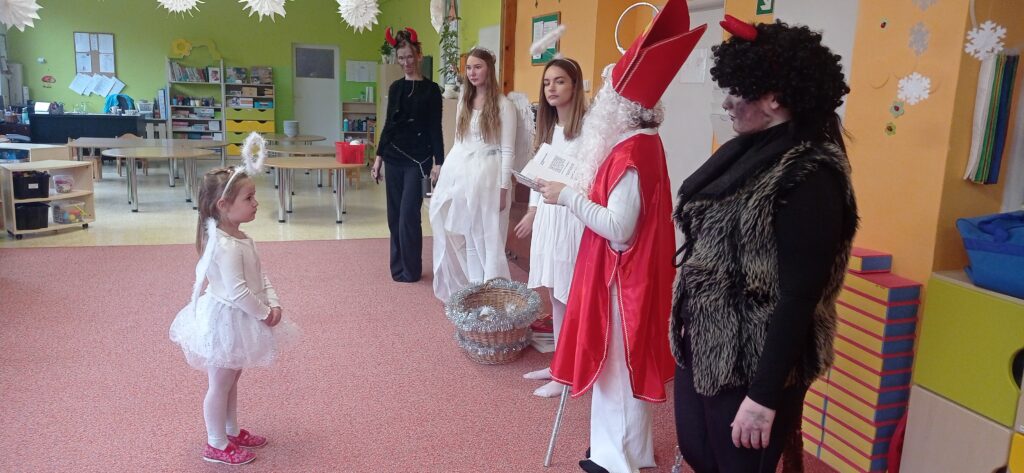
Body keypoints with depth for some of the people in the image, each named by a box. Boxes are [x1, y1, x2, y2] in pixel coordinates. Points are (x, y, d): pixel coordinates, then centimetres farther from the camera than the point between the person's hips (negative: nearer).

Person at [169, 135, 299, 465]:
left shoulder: (240, 238, 5)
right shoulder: (225, 245, -27)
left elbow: (260, 276, 7)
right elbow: (237, 291, -30)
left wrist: (273, 304, -6)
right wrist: (264, 313, -20)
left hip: (238, 319, 10)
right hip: (225, 320, -10)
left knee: (231, 380, 23)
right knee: (219, 385, 6)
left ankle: (232, 432, 39)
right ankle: (216, 446, 21)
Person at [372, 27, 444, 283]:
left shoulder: (430, 89, -3)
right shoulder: (395, 87, 10)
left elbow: (435, 128, -5)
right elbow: (389, 123, 15)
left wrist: (438, 162, -11)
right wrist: (379, 156, 11)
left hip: (417, 158, -5)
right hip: (394, 156, 5)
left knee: (408, 215, -8)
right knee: (395, 215, 8)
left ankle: (411, 270, 5)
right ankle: (398, 266, 19)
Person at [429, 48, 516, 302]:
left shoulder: (503, 105, -6)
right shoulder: (464, 101, 13)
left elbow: (507, 151, -8)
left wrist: (503, 188, -12)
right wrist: (445, 173, 14)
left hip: (485, 175, -6)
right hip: (457, 172, 6)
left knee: (484, 238, -1)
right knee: (455, 235, 9)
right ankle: (461, 289, 24)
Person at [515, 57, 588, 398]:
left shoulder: (589, 126, -13)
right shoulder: (548, 127, 14)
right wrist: (531, 213, 22)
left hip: (574, 218, -8)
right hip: (548, 216, 8)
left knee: (572, 297, -1)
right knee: (555, 294, 14)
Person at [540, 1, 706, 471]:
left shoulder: (631, 153, -23)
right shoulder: (642, 142, 7)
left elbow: (618, 229, -26)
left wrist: (568, 196, -20)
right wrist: (578, 192, 6)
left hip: (623, 277, -10)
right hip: (623, 272, 10)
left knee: (620, 366, 4)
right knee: (617, 363, 19)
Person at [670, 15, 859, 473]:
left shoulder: (808, 175, -21)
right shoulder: (746, 152, 3)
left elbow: (799, 298, -22)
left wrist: (764, 396, -21)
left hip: (752, 364, -8)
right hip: (700, 346, 8)